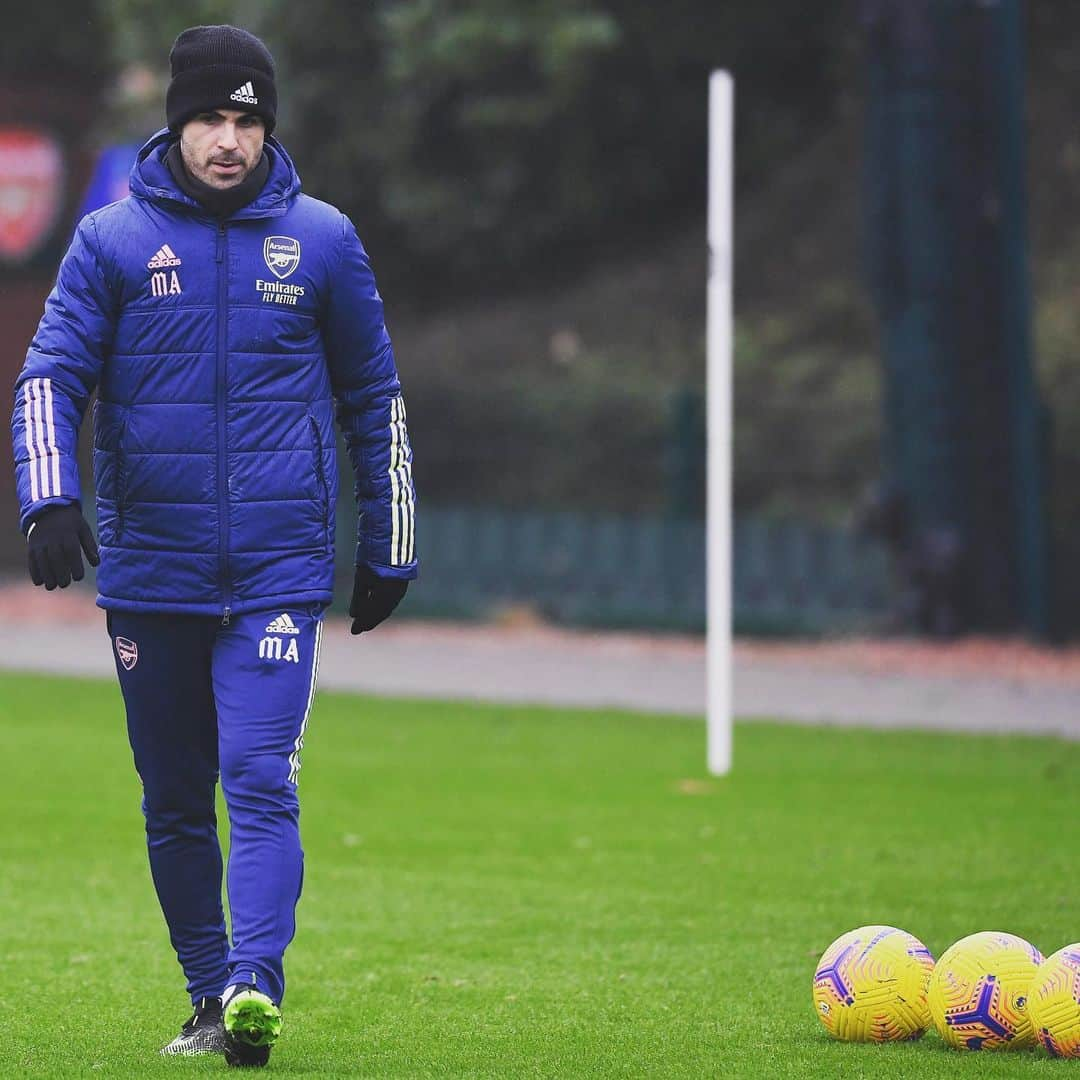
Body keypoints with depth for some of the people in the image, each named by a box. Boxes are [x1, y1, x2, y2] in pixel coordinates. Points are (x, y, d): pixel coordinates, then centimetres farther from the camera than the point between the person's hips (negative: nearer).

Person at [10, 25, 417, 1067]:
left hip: (278, 573, -1)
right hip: (148, 575, 1)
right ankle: (209, 1000, 18)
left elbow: (374, 400, 14)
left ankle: (254, 988, -25)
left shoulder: (321, 240, 5)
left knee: (261, 783, -15)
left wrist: (386, 551, 14)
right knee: (175, 803, 7)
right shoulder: (112, 239, 2)